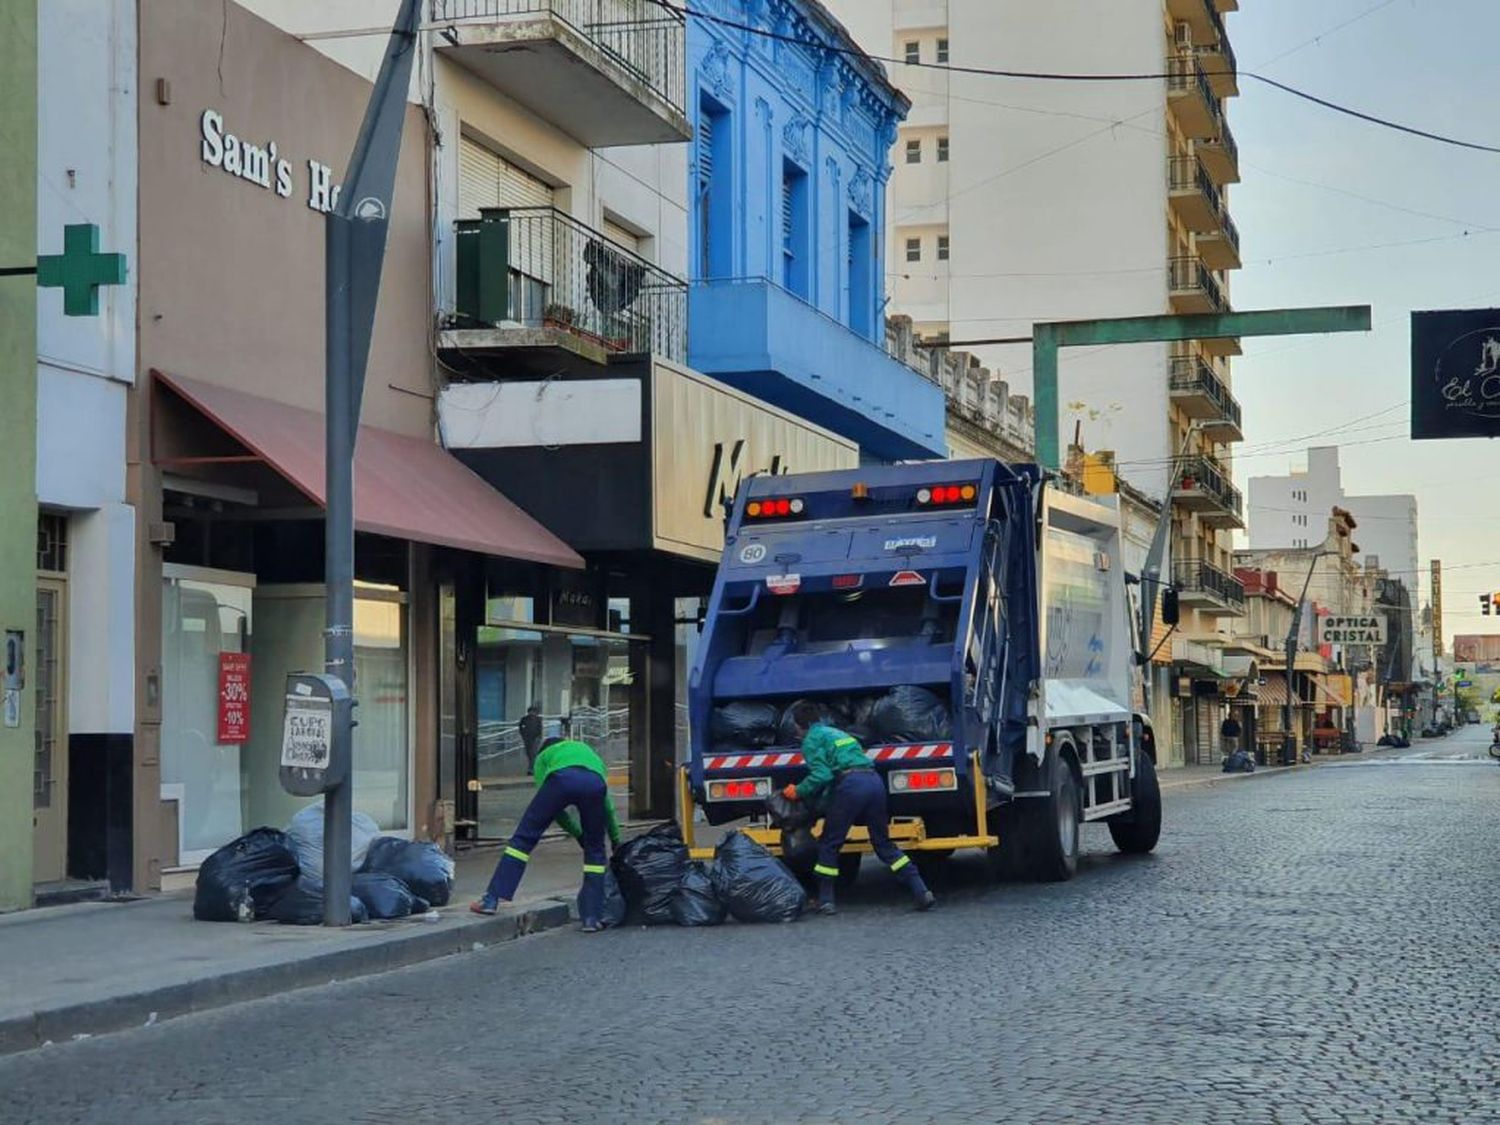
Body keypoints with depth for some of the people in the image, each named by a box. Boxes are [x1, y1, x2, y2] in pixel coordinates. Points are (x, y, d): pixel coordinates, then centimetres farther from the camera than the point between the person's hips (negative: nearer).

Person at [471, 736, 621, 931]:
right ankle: (591, 917, 12)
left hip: (561, 780, -2)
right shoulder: (587, 750, 45)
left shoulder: (544, 756, 38)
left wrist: (577, 833, 34)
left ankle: (492, 899, 3)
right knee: (594, 851, 18)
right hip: (594, 783, 2)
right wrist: (615, 840, 55)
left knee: (523, 837, 8)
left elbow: (551, 807, 27)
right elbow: (607, 805, 46)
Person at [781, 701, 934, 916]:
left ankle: (825, 900, 6)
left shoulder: (811, 740, 6)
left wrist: (798, 791, 5)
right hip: (875, 781, 7)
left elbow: (821, 775, -7)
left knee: (829, 844, 7)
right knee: (883, 844, 14)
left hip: (851, 785, -7)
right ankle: (921, 891, 6)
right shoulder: (836, 733, 32)